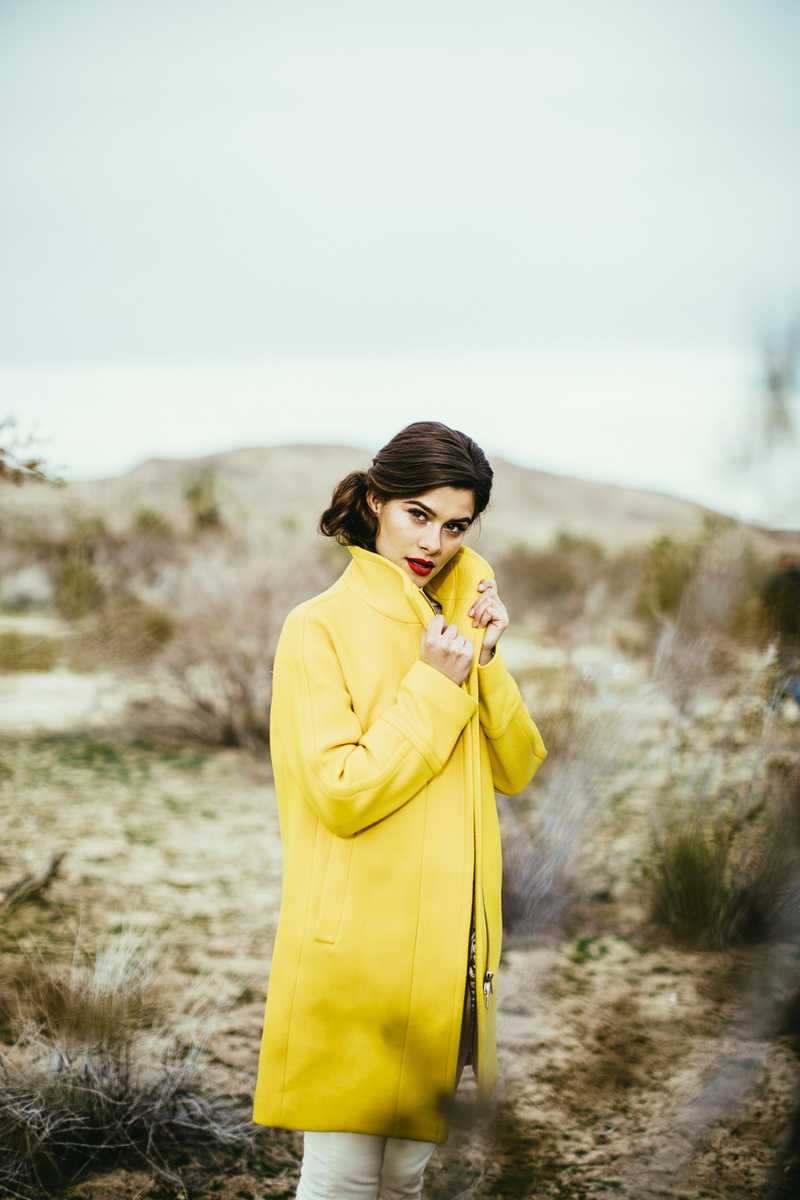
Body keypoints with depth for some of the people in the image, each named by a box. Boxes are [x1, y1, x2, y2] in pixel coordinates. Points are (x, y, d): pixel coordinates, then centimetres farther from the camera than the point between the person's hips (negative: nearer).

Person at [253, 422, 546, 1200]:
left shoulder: (454, 625, 14)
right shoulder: (320, 628, -8)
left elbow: (518, 771, 7)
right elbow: (342, 793, -17)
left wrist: (485, 664, -7)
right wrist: (435, 686, -16)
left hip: (443, 948, 7)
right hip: (354, 950, -6)